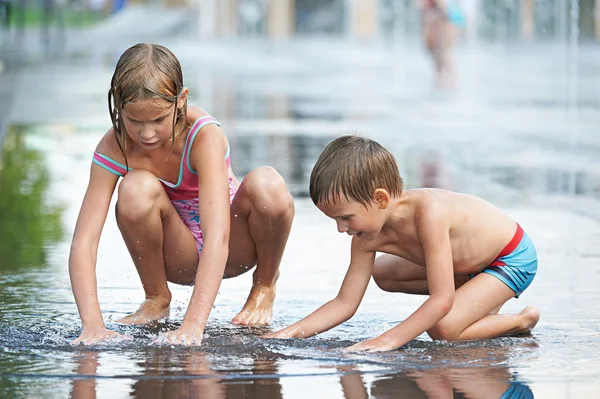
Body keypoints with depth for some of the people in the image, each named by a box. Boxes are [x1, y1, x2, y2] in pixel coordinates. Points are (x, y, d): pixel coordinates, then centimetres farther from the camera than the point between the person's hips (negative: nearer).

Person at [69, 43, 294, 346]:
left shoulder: (205, 136, -30)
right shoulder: (114, 148, -22)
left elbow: (217, 237, -40)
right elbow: (83, 242, -28)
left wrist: (193, 324, -51)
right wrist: (92, 324, -44)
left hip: (234, 247, -1)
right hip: (179, 258, 1)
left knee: (266, 184, -34)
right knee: (137, 188, -31)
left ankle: (264, 287, -3)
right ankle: (156, 299, -4)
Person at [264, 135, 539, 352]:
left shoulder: (428, 212, -38)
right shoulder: (367, 238, -13)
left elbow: (441, 300, -38)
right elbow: (344, 304, -6)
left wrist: (389, 340, -43)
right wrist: (289, 334, -18)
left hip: (515, 258, -9)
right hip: (470, 263, 9)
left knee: (442, 328, -27)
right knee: (382, 273, 13)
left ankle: (521, 321, -2)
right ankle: (477, 300, 9)